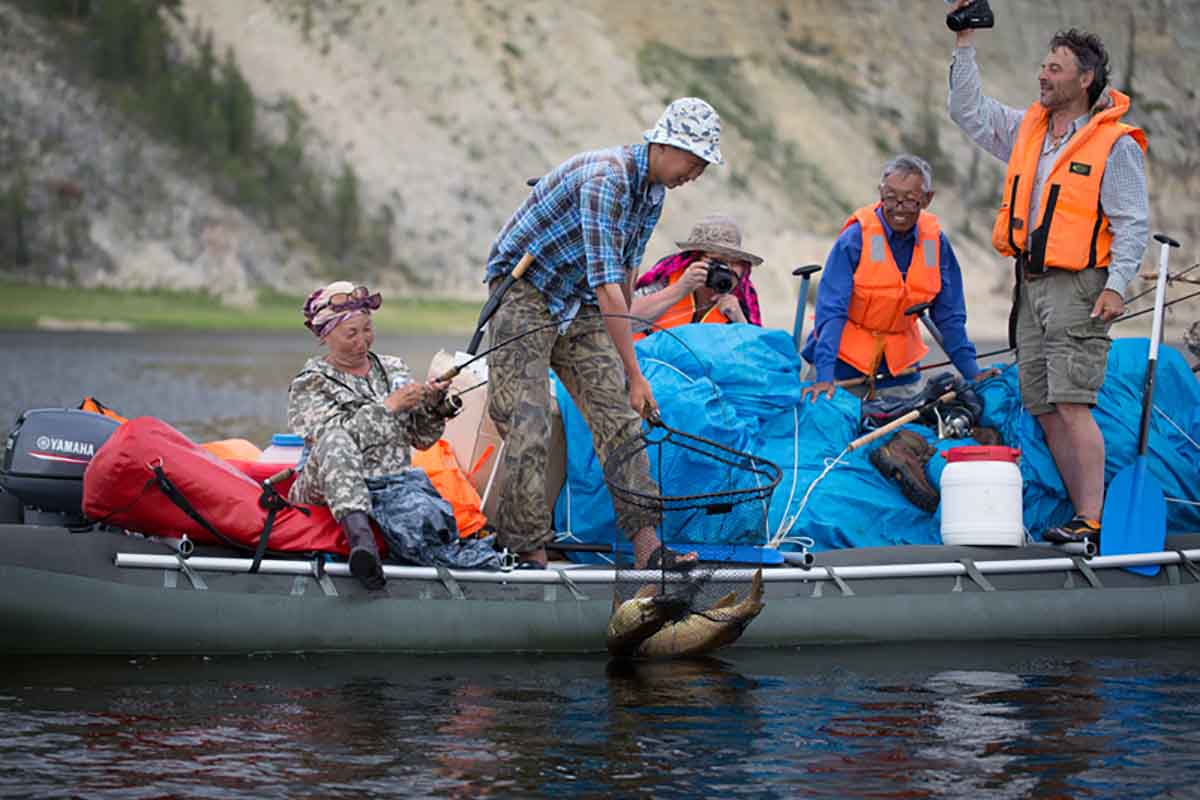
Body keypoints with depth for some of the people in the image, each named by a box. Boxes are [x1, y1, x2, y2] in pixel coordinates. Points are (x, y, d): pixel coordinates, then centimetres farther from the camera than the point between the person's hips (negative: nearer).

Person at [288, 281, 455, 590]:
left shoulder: (392, 369, 18)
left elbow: (421, 438, 16)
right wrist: (388, 406, -16)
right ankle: (360, 536, -58)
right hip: (326, 492, -5)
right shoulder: (308, 385, 4)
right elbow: (333, 439, -14)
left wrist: (433, 405, -4)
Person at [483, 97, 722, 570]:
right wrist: (633, 373, -30)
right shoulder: (607, 178, -27)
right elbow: (606, 285, -31)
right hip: (524, 296, -9)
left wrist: (619, 346, 24)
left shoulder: (653, 188, 3)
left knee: (619, 417, -2)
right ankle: (529, 553, -6)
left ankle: (646, 544, -7)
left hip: (579, 307, 9)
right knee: (528, 428, -12)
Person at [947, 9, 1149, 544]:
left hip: (1078, 288, -7)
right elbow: (967, 111, 21)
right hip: (1031, 284, 8)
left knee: (1072, 404, -16)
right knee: (1045, 410, 5)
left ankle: (1091, 522, -17)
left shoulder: (1115, 144, -6)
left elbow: (1132, 223, -8)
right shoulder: (1027, 130, 14)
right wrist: (965, 42, 13)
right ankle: (1083, 513, 10)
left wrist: (1116, 285, -18)